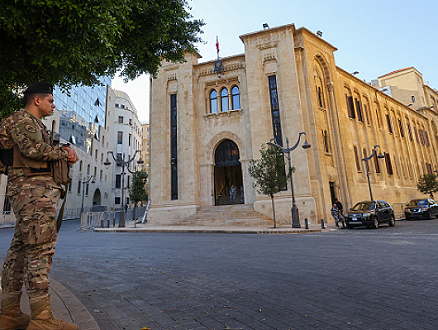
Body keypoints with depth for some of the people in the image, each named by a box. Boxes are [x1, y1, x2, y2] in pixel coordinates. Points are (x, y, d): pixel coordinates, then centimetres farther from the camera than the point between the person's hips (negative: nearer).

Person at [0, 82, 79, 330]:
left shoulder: (34, 123, 30)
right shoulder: (22, 118, -1)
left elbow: (41, 156, 25)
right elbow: (32, 148, -18)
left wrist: (62, 152, 7)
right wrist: (63, 152, -5)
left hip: (36, 191, 11)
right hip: (35, 189, -11)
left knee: (21, 248, 9)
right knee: (40, 248, -13)